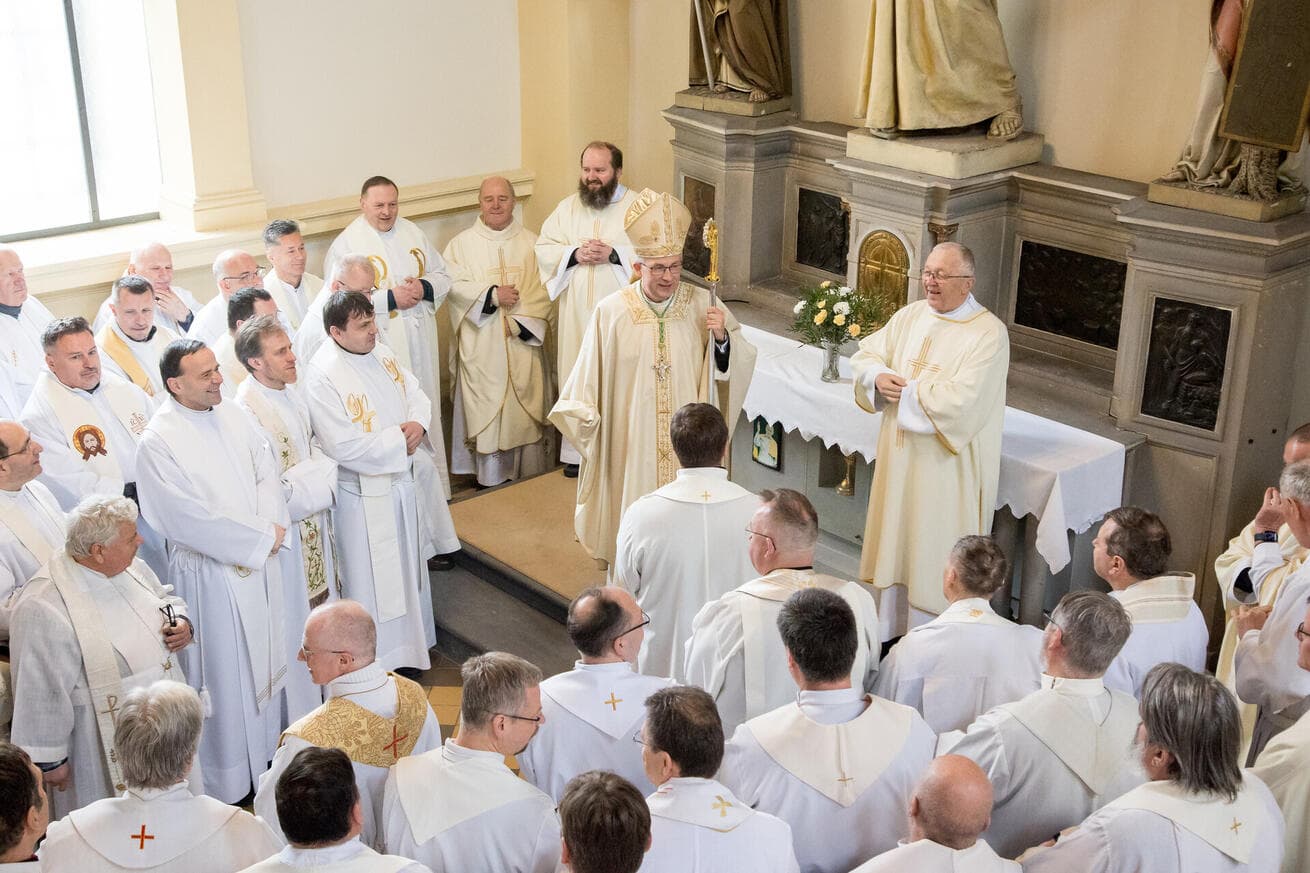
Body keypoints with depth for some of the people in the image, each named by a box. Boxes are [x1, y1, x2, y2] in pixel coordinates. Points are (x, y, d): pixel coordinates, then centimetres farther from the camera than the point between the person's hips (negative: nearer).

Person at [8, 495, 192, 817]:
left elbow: (168, 600, 17)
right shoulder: (43, 609, -26)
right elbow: (42, 691, -19)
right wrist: (50, 760, -13)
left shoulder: (131, 567, -2)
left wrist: (181, 623, -5)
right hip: (105, 746, -7)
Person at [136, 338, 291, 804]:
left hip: (260, 561, 7)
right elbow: (191, 517, -21)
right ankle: (229, 779, 21)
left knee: (264, 656, 18)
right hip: (211, 571, -6)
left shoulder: (232, 414, 2)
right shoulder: (158, 441, -19)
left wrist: (270, 529, -13)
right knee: (225, 672, 4)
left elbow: (267, 473, 4)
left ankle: (266, 754, 37)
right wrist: (261, 537, -16)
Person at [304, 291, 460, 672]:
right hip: (367, 494, -8)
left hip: (406, 479, 8)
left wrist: (418, 424, -14)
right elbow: (344, 446, -26)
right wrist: (399, 440, -19)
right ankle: (383, 658, 22)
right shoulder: (323, 376, -24)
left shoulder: (380, 353, 0)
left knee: (409, 565, 23)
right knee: (376, 581, 5)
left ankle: (413, 639, 42)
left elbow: (416, 394, 8)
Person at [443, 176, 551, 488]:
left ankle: (528, 477, 13)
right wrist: (492, 295, -16)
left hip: (522, 343, 1)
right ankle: (490, 479, 7)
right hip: (481, 345, -1)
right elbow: (453, 285, -6)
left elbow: (543, 289, 0)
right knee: (486, 409, -1)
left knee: (524, 409, 3)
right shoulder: (461, 244, 6)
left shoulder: (531, 243, 8)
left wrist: (522, 320, -12)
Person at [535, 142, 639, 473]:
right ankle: (577, 451, 15)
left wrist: (613, 254, -19)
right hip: (576, 313, 3)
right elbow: (544, 249, 8)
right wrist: (575, 253, -10)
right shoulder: (567, 207, 11)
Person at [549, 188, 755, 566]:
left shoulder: (702, 304, -4)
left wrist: (722, 337, -20)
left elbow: (742, 361, -2)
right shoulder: (611, 312, -7)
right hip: (631, 442, -1)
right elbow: (590, 375, 2)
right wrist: (582, 417, 3)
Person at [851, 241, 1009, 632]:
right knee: (896, 540, 18)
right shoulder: (911, 315, 6)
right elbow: (865, 355, 12)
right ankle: (892, 629, 34)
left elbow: (960, 399, -25)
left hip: (947, 466, -7)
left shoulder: (988, 333, -16)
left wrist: (905, 392, -15)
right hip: (900, 454, 7)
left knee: (935, 558, 1)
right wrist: (879, 377, -10)